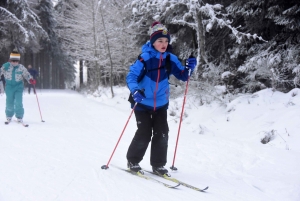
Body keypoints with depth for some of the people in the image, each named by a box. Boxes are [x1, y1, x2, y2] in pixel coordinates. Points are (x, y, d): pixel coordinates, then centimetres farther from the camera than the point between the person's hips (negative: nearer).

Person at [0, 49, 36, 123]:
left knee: (18, 103, -11)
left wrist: (31, 80, -17)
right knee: (9, 103, 6)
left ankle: (19, 117, 4)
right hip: (9, 87, 1)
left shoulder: (21, 67, -8)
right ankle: (9, 116, 29)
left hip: (18, 87, -1)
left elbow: (27, 75, -1)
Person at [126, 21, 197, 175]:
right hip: (142, 103, -4)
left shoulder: (170, 59, -3)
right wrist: (135, 90, -40)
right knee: (144, 134, -4)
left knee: (162, 134, 2)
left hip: (161, 104, 4)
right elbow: (131, 76, -21)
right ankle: (132, 161, 18)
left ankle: (158, 165, 17)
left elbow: (182, 76, 5)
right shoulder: (145, 58, -17)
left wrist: (189, 68, -16)